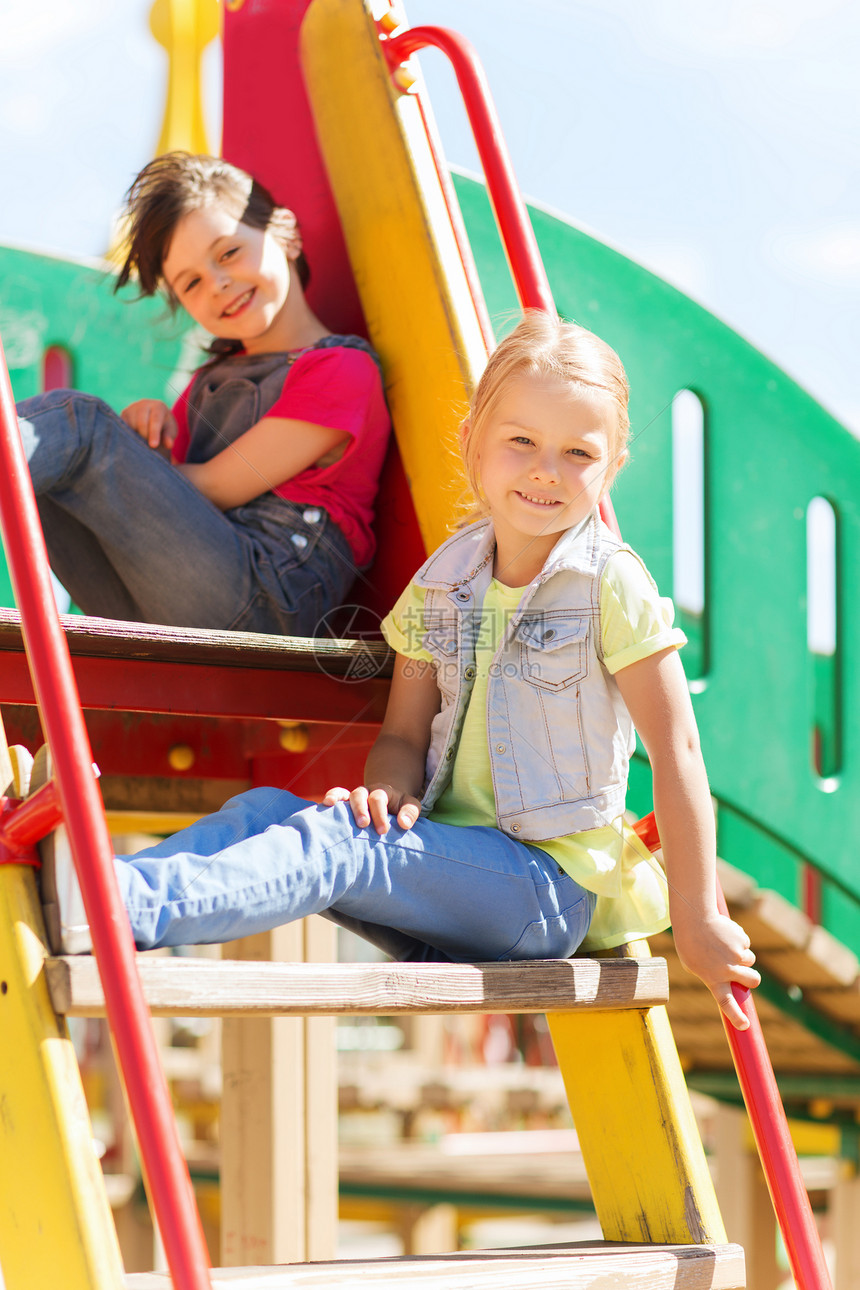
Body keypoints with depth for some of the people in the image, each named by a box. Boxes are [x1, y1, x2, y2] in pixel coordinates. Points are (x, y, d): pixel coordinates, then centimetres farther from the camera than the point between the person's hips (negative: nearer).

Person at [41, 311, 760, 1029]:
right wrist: (390, 790, -14)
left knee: (340, 841, -29)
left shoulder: (612, 586, -7)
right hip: (452, 857, 6)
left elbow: (677, 750, -7)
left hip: (551, 883, -6)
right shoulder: (443, 583, 9)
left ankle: (124, 905, -49)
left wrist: (697, 921, -8)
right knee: (266, 809, -16)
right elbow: (405, 736, 12)